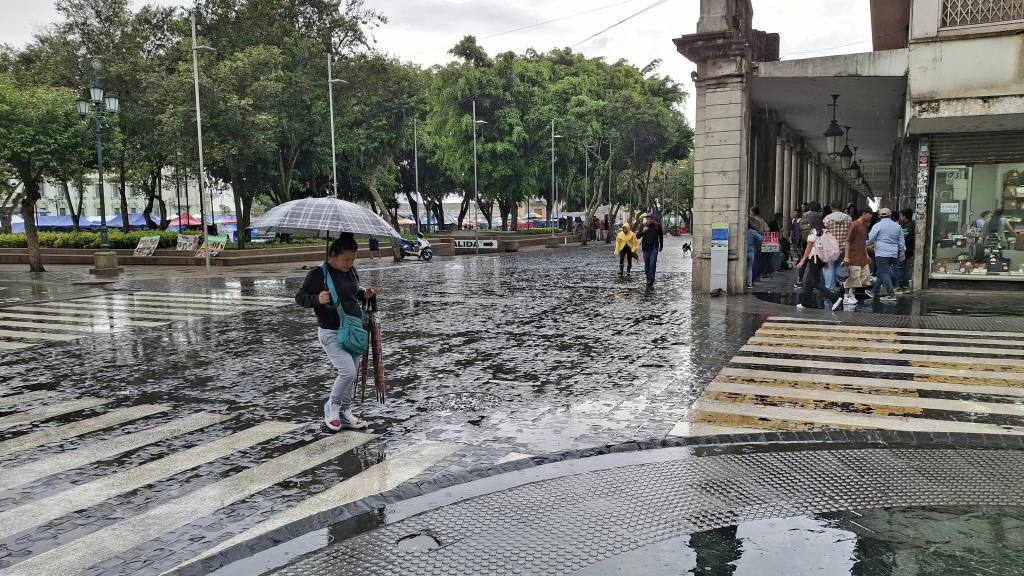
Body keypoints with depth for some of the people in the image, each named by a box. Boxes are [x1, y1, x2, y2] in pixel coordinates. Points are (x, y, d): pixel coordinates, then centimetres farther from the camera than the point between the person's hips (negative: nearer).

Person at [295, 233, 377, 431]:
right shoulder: (319, 274, -12)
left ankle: (345, 412, 26)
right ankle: (332, 407, 9)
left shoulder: (351, 270, 6)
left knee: (351, 374, 11)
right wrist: (317, 299, -29)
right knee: (348, 372, -16)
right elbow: (300, 298, -9)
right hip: (331, 333, -7)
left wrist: (364, 294, 1)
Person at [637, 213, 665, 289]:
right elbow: (637, 236, -3)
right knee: (647, 265, 7)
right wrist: (643, 231, -21)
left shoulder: (657, 226, -1)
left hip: (654, 248, -2)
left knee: (652, 264, -13)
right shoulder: (642, 226, 1)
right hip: (645, 248, 2)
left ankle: (650, 282, -16)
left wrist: (661, 246, 20)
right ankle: (648, 279, 19)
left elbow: (661, 236, 15)